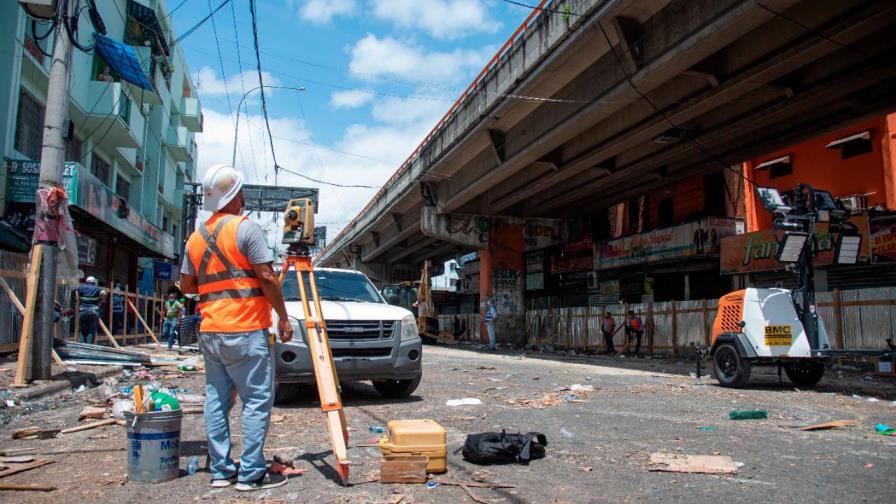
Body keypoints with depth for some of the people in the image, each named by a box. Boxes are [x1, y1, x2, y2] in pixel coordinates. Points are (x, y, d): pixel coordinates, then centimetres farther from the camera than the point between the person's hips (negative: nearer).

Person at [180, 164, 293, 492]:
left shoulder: (196, 237, 12)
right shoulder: (245, 228, -8)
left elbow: (187, 286, 15)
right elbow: (267, 277, -13)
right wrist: (283, 317, -6)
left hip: (209, 332, 7)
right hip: (245, 332, -7)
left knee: (216, 401, 11)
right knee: (257, 401, -2)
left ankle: (220, 470, 16)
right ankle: (251, 473, 0)